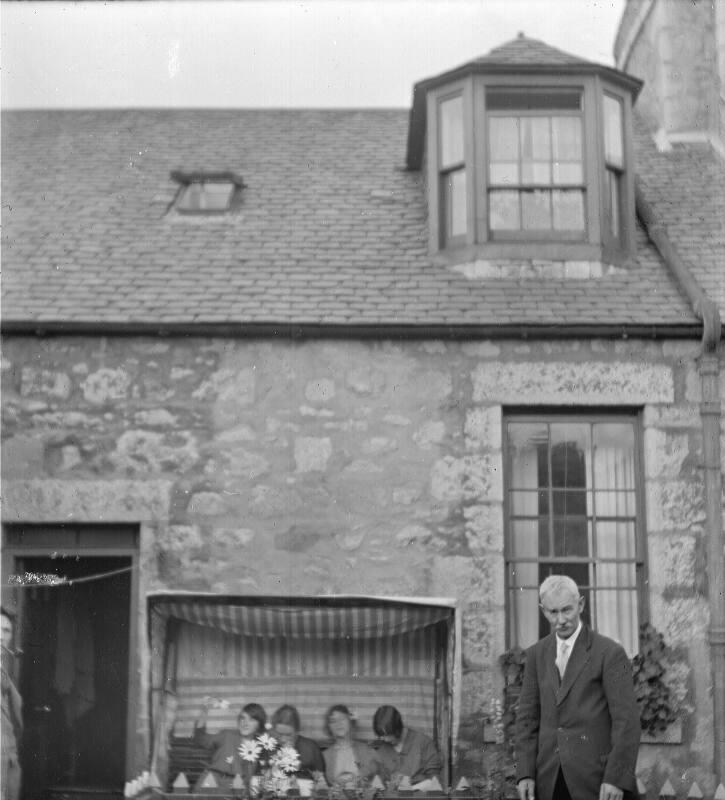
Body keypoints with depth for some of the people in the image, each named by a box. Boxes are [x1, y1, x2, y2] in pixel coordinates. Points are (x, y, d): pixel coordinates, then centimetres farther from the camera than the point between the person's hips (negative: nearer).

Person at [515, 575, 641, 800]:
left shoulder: (609, 652, -4)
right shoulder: (536, 654, 11)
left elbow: (626, 720, -7)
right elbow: (527, 716, 10)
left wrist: (616, 778, -14)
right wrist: (525, 773, 0)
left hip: (596, 779, -4)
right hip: (549, 780, 4)